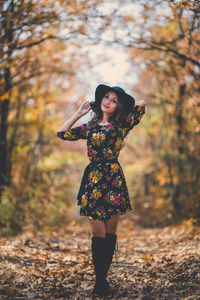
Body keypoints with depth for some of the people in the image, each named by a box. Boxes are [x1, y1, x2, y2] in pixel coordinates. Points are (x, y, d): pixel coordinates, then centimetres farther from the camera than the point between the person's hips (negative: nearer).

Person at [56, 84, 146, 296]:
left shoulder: (121, 125, 7)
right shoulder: (89, 127, 14)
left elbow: (141, 105, 5)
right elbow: (62, 133, 13)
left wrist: (124, 107, 19)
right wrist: (79, 113, 13)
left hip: (114, 180, -1)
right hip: (93, 181, 1)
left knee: (110, 233, 1)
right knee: (98, 233, -3)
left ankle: (102, 279, 9)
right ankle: (100, 280, 3)